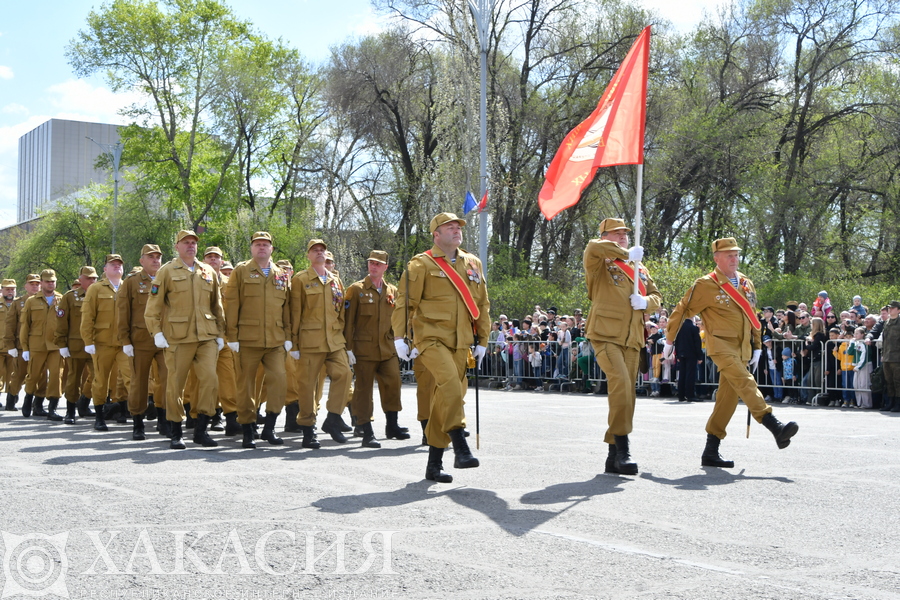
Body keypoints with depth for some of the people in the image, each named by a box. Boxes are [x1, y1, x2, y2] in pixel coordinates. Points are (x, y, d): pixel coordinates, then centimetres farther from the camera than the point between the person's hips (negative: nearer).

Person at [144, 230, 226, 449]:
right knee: (175, 384, 1)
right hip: (178, 338, -3)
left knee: (210, 379, -9)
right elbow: (153, 306, 0)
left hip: (207, 338, 3)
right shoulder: (166, 271, 4)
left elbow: (217, 306, 18)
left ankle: (201, 429, 3)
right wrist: (156, 332, -9)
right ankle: (176, 434, 12)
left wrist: (221, 333, 13)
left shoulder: (208, 272, 14)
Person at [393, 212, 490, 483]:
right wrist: (399, 338, -11)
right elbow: (404, 303, -3)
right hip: (432, 338, -5)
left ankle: (434, 464, 13)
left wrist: (482, 341, 15)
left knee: (446, 398, 6)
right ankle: (461, 449, -21)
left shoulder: (472, 263, 14)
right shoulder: (421, 264, -1)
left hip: (460, 343, 5)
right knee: (450, 385, -27)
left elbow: (482, 304, 19)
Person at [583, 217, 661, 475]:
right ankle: (622, 448, -18)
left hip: (632, 339, 6)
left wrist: (646, 302, -1)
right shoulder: (600, 265, 2)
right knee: (620, 383, -24)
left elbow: (656, 295, 23)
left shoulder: (639, 269, 22)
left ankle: (614, 456, 12)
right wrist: (627, 254, -11)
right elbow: (593, 248, -20)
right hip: (606, 335, -6)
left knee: (626, 391, 5)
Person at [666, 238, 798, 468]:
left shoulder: (747, 284, 14)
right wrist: (670, 340, 4)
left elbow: (753, 317, 24)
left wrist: (757, 346, 20)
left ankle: (710, 452, 9)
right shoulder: (705, 285, -5)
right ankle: (776, 427, -38)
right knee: (744, 382, -26)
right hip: (721, 345, -6)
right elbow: (682, 310, 0)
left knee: (729, 396, 4)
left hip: (742, 349, 6)